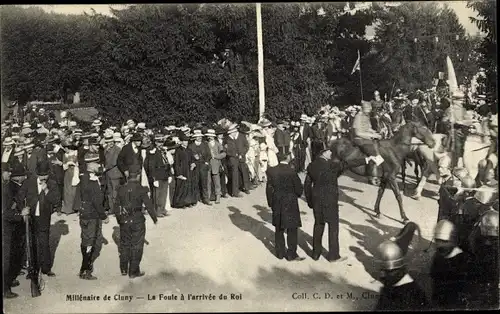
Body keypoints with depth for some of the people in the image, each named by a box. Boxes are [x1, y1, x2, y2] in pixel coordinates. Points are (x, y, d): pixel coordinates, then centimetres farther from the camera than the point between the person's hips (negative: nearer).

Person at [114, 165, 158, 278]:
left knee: (124, 244, 18)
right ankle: (134, 271, 11)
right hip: (137, 221, -4)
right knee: (136, 246, 6)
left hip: (124, 221, 4)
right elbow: (149, 205, -10)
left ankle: (124, 269, 27)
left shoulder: (121, 189, 0)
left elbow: (116, 206, 7)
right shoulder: (140, 189, -14)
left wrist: (119, 219, 21)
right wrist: (154, 218, 4)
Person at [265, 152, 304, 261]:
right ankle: (291, 254, 14)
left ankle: (280, 253, 24)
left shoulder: (271, 171, -6)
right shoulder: (292, 171, -18)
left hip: (277, 204, 4)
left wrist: (271, 203, 10)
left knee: (279, 230, 17)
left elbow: (269, 189, -1)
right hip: (290, 204, -4)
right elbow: (299, 189, -12)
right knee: (292, 230, 9)